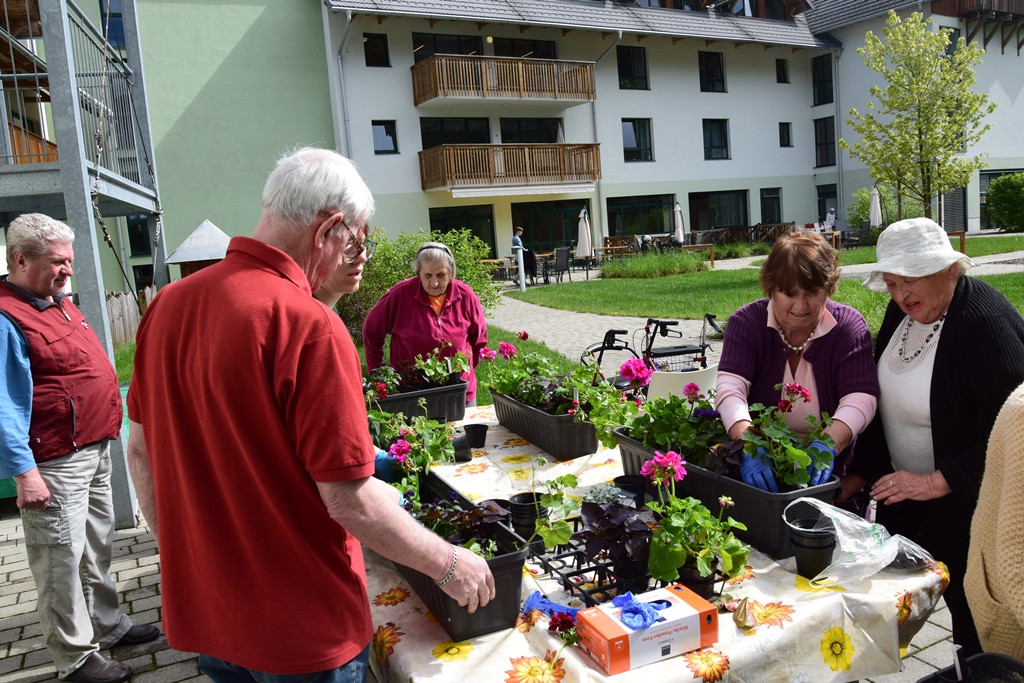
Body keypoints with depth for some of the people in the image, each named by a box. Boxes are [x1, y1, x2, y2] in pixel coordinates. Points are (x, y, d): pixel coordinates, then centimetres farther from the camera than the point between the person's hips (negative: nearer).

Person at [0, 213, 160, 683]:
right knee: (61, 560, 3)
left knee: (97, 547, 20)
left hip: (94, 451, 9)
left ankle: (108, 625, 35)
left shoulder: (59, 302, 13)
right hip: (56, 464, -9)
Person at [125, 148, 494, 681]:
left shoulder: (167, 303, -4)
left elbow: (141, 449, 5)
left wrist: (178, 547, 18)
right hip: (300, 628, -6)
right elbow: (350, 499, -24)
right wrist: (448, 565, -9)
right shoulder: (309, 327, -26)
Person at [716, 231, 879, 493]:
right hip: (763, 474, -1)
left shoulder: (849, 326, 0)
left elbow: (860, 398, -10)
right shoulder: (746, 322, -2)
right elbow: (730, 388, -16)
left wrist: (827, 445, -29)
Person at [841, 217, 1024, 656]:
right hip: (903, 490, 7)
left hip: (964, 502, -7)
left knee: (971, 614, 6)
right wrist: (862, 471, 4)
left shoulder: (986, 322, -22)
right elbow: (882, 396, 8)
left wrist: (937, 482, -26)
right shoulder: (903, 310, 1)